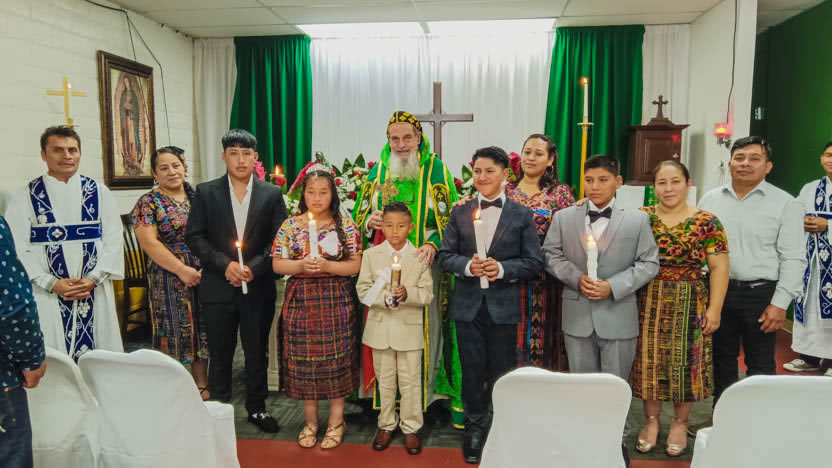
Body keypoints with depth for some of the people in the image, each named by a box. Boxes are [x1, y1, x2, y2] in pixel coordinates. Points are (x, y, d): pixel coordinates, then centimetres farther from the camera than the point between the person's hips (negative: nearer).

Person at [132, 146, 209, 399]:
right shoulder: (148, 202, -2)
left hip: (204, 275, 4)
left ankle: (202, 387, 24)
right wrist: (182, 269, -16)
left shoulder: (197, 196, 9)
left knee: (202, 331, 10)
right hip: (169, 278, -4)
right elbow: (149, 242, -10)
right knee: (173, 333, 1)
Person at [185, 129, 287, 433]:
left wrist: (255, 267, -13)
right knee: (220, 355, 10)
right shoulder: (206, 192, 2)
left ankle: (256, 408, 29)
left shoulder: (272, 194, 2)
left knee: (257, 354, 12)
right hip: (217, 288, 0)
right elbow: (194, 236, -1)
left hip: (258, 288, 0)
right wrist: (225, 264, -13)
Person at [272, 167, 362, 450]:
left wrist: (327, 266, -17)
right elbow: (277, 264, 2)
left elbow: (355, 265, -3)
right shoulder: (290, 225, 5)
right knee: (303, 360, 7)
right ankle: (310, 421, 25)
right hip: (300, 302, 2)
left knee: (336, 358, 3)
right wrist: (301, 265, -16)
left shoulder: (345, 225, 1)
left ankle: (336, 421, 20)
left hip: (336, 303, -1)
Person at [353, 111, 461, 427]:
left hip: (424, 263, -2)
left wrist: (434, 245, -21)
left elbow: (450, 217, -4)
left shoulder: (436, 169, 0)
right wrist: (369, 222, -9)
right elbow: (359, 216, 15)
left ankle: (432, 393, 18)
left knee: (427, 326, 3)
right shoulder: (377, 172, 10)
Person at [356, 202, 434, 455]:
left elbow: (427, 294, -6)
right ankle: (386, 425, 30)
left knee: (410, 381, 8)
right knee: (384, 380, 15)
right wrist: (384, 298, -21)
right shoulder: (371, 255, 0)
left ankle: (410, 428, 23)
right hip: (380, 328, 1)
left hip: (410, 328, -1)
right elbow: (363, 290, -3)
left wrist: (407, 294, -25)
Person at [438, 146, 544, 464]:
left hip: (503, 305, -1)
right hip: (467, 304, 1)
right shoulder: (460, 213, 5)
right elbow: (445, 255, 3)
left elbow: (534, 262, -2)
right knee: (472, 369, 9)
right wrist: (467, 265, -16)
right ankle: (475, 426, 28)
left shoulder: (522, 215, 1)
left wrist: (502, 268, -18)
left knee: (501, 371, 11)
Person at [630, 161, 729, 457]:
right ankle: (651, 420, 25)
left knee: (684, 362, 7)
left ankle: (679, 423, 26)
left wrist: (714, 308, -7)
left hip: (689, 305, -1)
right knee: (649, 361, 8)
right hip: (647, 304, 2)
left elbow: (719, 268, -3)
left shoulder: (706, 222, -3)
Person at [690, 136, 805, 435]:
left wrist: (780, 303, -12)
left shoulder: (785, 204, -4)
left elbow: (792, 258, -6)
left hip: (760, 294, -3)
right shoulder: (710, 200, 6)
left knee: (760, 365, 8)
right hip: (717, 290, 3)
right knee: (721, 358, 16)